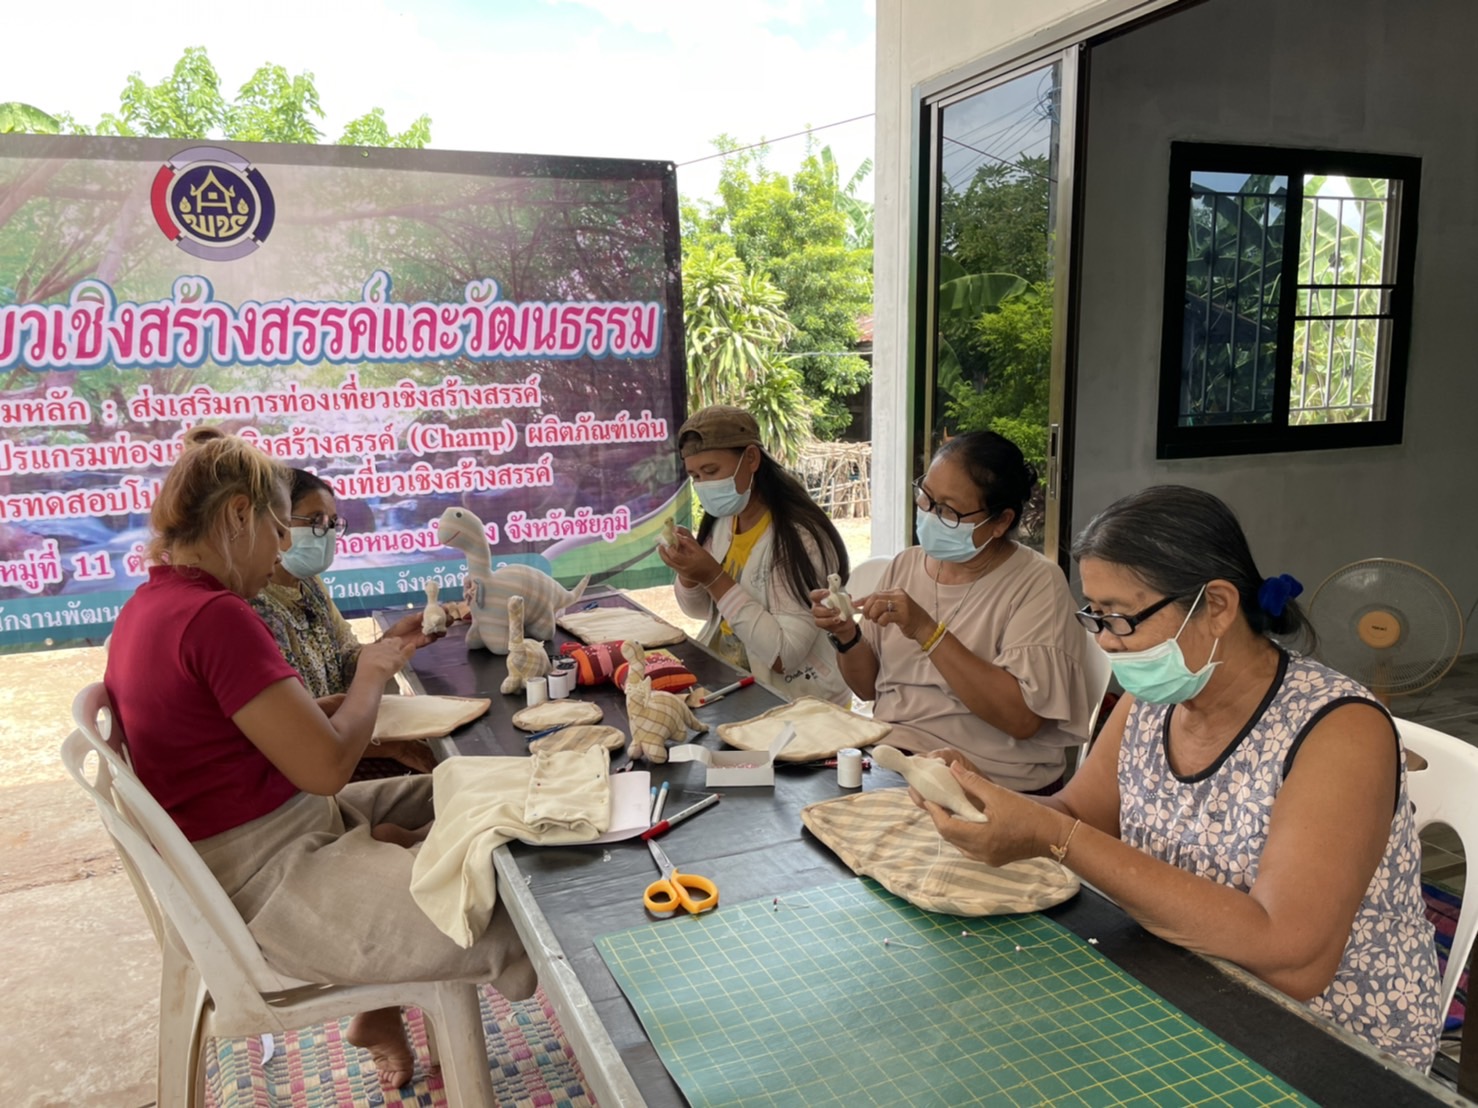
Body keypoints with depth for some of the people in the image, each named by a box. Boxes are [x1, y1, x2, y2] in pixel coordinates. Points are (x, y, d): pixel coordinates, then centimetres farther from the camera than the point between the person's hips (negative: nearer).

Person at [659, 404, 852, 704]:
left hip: (794, 702, -7)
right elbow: (700, 609, 13)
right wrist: (689, 573, -9)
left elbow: (784, 655, -26)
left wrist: (714, 578, -27)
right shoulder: (723, 520, 0)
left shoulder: (800, 537, -23)